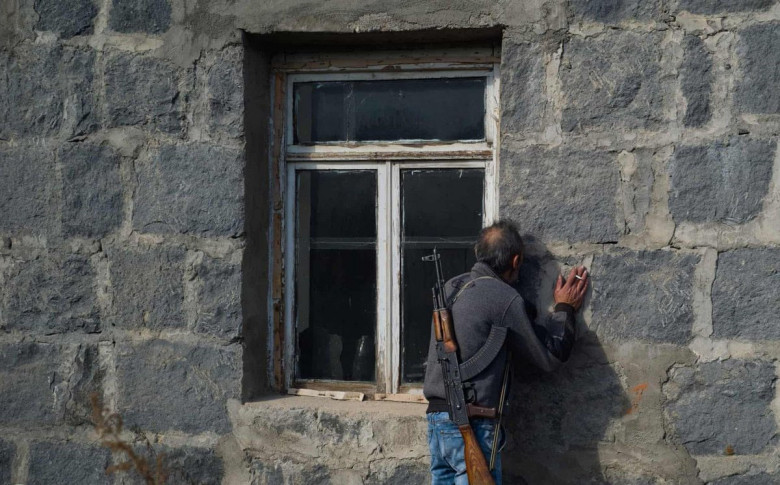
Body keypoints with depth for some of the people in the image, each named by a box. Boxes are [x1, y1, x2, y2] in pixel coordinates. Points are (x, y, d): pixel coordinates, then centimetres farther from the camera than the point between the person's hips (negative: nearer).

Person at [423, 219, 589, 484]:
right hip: (472, 425, -8)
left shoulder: (450, 288, 11)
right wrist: (565, 309, 11)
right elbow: (549, 357, -3)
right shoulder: (503, 297, -12)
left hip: (437, 419, 8)